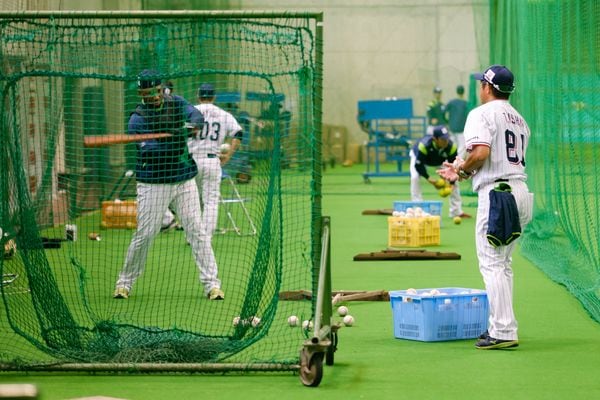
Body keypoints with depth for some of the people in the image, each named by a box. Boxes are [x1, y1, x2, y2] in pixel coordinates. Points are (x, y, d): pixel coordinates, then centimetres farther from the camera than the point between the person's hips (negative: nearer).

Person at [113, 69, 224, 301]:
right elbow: (147, 149, -22)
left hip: (184, 179, 3)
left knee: (196, 229, -2)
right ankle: (125, 282, 14)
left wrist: (189, 126, -35)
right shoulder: (137, 119, -9)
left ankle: (211, 283, 0)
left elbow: (197, 117, -13)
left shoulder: (176, 103, 4)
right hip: (153, 184, -3)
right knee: (145, 234, -3)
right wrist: (172, 140, -38)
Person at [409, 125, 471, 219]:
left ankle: (457, 211, 3)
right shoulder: (424, 145, -44)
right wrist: (429, 178, -43)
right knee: (415, 177, -28)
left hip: (440, 161, 3)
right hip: (418, 156, -3)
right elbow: (418, 165, -36)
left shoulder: (451, 146, -34)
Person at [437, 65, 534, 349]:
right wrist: (461, 173, 21)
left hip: (495, 193, -9)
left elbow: (481, 152, -22)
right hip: (520, 191, 9)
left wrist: (461, 168, -2)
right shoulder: (519, 119, 21)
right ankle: (500, 326, 19)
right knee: (503, 263, 17)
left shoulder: (482, 114, -6)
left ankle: (504, 332, -12)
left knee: (491, 264, -8)